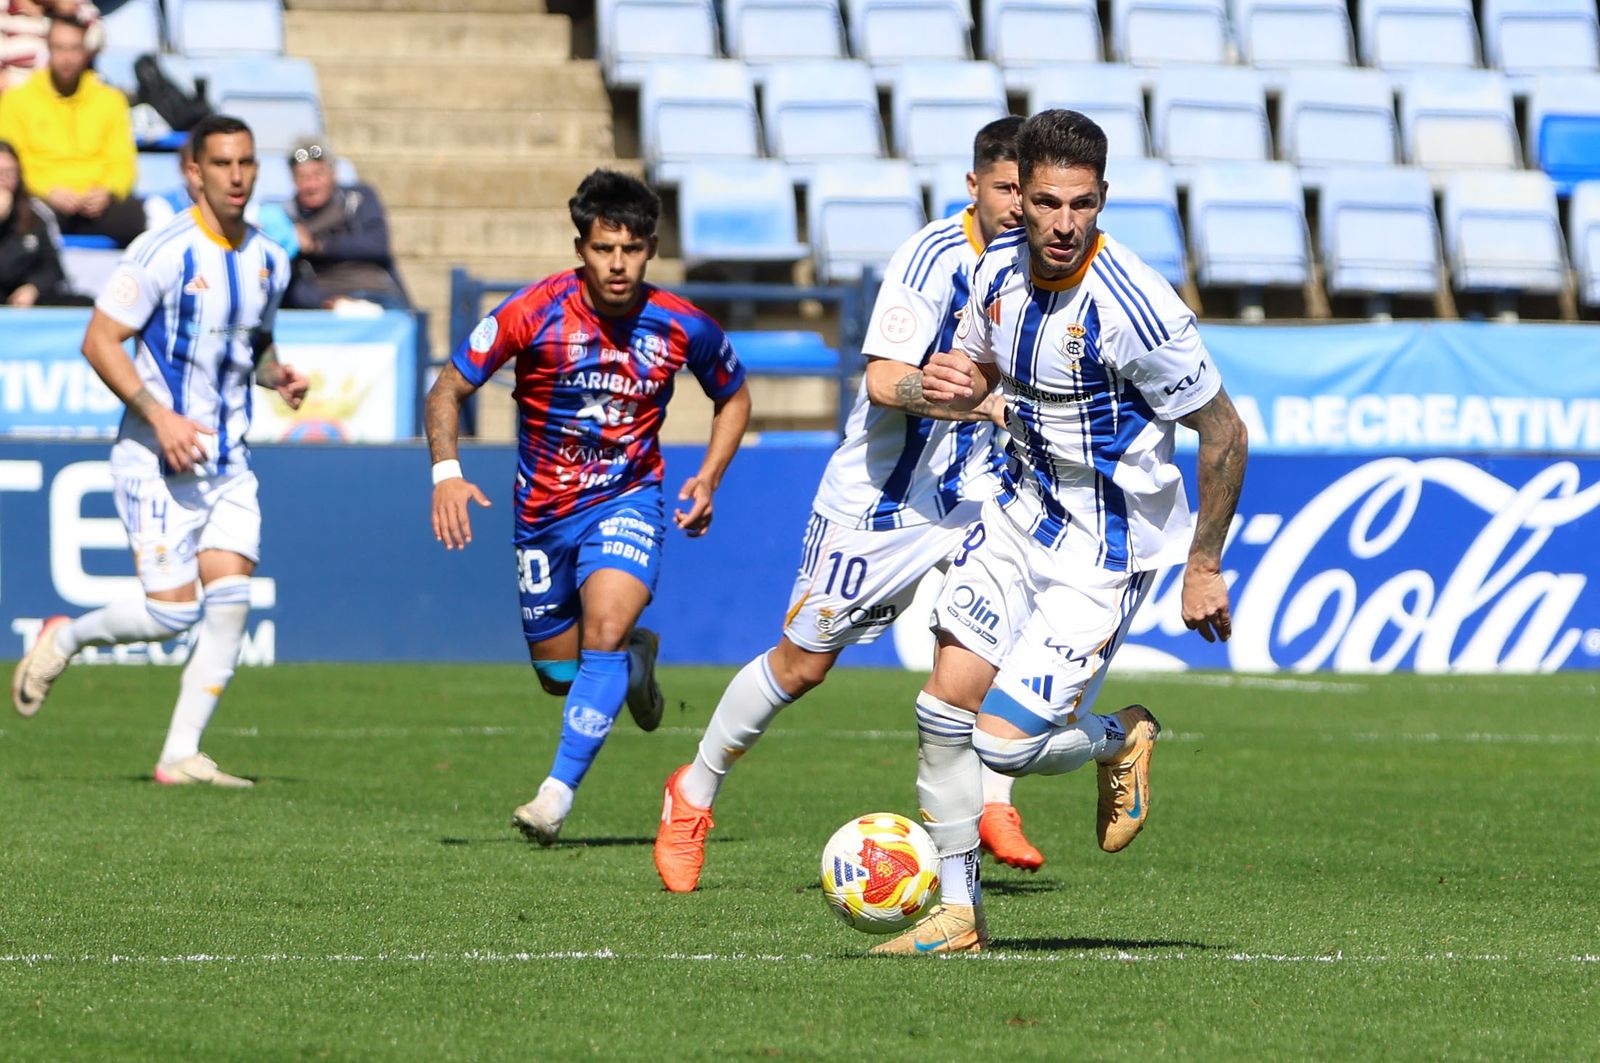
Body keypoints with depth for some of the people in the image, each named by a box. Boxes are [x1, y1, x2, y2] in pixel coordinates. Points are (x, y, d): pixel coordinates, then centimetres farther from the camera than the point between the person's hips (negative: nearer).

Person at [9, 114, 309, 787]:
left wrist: (279, 375, 2)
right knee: (171, 611, -11)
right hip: (157, 458, -6)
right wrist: (158, 415, -22)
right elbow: (100, 340, -13)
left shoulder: (268, 261, 8)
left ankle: (181, 755, 0)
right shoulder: (163, 251, -13)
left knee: (230, 602, -7)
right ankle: (64, 639, 18)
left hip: (228, 462, 6)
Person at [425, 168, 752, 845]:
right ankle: (635, 659, 47)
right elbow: (448, 390, -9)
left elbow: (733, 399, 9)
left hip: (628, 498, -1)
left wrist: (708, 479, -5)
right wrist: (446, 471, -25)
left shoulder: (682, 327, -12)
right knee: (558, 673, 11)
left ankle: (558, 795, -24)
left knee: (605, 630, -27)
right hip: (545, 509, 1)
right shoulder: (534, 313, -17)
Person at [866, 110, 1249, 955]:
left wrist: (1203, 568, -12)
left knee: (1004, 741, -12)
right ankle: (957, 912, 13)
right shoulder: (1000, 268, -5)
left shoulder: (1132, 306, -26)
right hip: (1020, 511, 7)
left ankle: (1119, 739, 21)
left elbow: (1223, 434, -17)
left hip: (1103, 551, -6)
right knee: (945, 705, -1)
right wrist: (954, 387, -10)